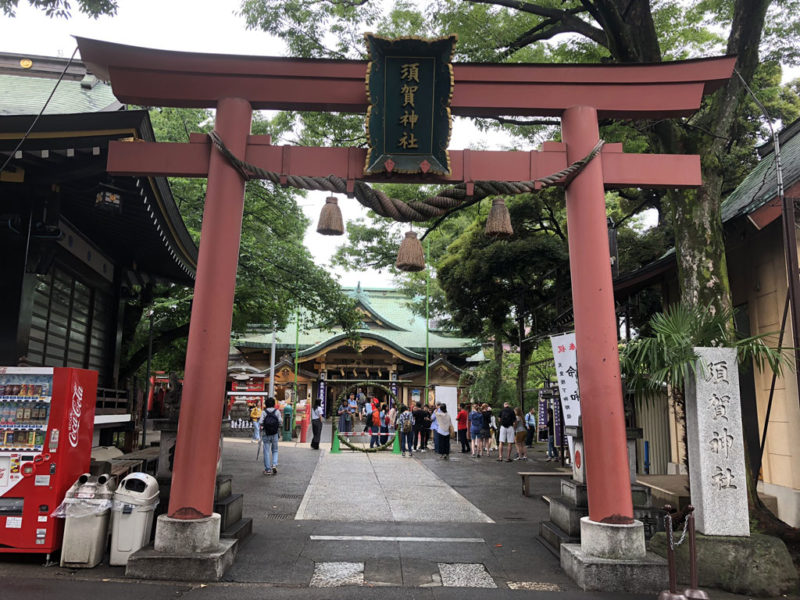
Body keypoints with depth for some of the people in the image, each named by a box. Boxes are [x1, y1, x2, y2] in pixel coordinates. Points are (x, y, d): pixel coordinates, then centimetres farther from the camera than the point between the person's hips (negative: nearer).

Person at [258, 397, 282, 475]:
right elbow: (280, 423, -8)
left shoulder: (264, 412, -6)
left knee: (266, 452, 7)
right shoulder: (277, 411, -4)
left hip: (266, 434, -1)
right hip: (275, 434, 1)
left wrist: (262, 426, 10)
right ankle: (274, 465, -3)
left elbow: (260, 423, -13)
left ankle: (267, 469, 8)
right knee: (275, 450, 16)